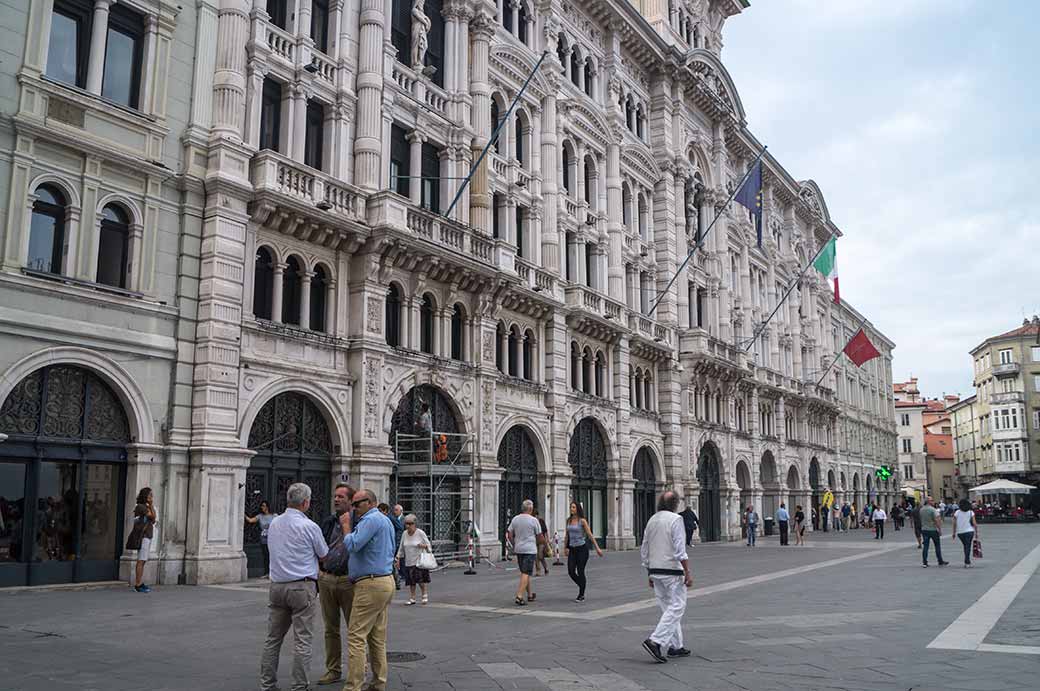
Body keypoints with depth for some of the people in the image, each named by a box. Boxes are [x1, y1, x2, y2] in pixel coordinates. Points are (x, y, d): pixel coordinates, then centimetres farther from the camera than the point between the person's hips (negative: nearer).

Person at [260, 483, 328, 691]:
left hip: (276, 586, 6)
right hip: (302, 587, -6)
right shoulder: (309, 527, -11)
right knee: (302, 640, -1)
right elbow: (324, 556, 1)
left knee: (273, 639, 12)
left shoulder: (274, 524, 9)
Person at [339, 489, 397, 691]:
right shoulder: (386, 521, 18)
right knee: (378, 637, 13)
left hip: (371, 584, -10)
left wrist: (346, 526, -5)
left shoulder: (370, 520, -13)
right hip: (386, 581, 10)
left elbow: (352, 546, -19)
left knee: (356, 637, -8)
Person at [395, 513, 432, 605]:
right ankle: (412, 598, 18)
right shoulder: (405, 534, 5)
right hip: (409, 562, 4)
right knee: (411, 581, 6)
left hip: (419, 561, -4)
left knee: (420, 580, -9)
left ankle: (425, 595, 13)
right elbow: (401, 548, 14)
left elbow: (429, 545, -1)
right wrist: (397, 558, 8)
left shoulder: (420, 533, -7)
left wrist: (424, 546, -22)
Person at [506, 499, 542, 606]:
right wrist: (537, 543, 16)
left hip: (518, 549, 6)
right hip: (530, 549, -6)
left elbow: (509, 534, 6)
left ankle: (530, 595, 28)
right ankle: (519, 596, -16)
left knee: (524, 573, 17)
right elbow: (539, 535, -2)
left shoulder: (515, 519, 4)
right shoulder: (533, 520, -9)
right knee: (526, 573, -6)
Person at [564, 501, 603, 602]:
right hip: (572, 549, 5)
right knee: (571, 572, -2)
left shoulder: (582, 521, -8)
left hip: (582, 548, -5)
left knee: (580, 572, -3)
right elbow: (567, 535, 17)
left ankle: (581, 595, 10)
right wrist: (565, 548, 20)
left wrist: (597, 548, -10)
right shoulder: (569, 520, 8)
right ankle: (582, 586, 24)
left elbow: (590, 535, -8)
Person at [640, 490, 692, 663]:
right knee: (676, 608, -5)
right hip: (672, 571, -8)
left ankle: (675, 646, 19)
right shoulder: (675, 519, -11)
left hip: (655, 571, 8)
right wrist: (688, 573, -13)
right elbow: (680, 550, -18)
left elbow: (644, 551, 14)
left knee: (668, 608, 15)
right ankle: (655, 641, -17)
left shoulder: (651, 520, 11)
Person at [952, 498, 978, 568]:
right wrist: (976, 532, 2)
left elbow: (954, 523, 0)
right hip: (969, 531, -2)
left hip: (960, 532, 2)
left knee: (965, 546, 18)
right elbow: (974, 523, -5)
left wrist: (954, 533, 7)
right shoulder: (971, 512, -1)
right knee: (968, 546, 1)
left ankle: (968, 561, 23)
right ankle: (966, 562, -7)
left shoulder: (957, 512, 0)